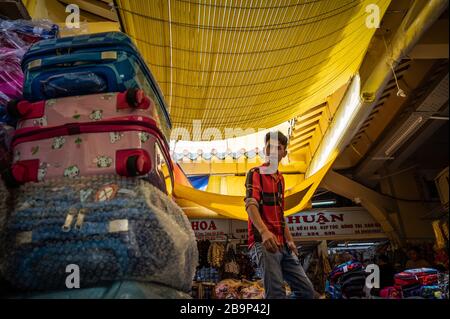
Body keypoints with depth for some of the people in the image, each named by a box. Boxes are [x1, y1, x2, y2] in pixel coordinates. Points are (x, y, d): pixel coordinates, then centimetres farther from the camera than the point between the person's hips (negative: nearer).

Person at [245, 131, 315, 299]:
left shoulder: (280, 179, 22)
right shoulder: (256, 173, -2)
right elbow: (250, 204, -20)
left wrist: (290, 240, 20)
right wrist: (264, 231, -36)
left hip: (282, 245, 8)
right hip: (263, 242, -8)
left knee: (307, 290, 6)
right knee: (276, 292, -19)